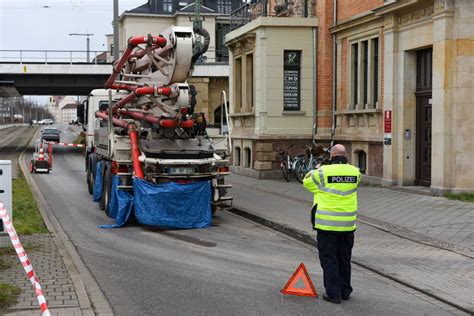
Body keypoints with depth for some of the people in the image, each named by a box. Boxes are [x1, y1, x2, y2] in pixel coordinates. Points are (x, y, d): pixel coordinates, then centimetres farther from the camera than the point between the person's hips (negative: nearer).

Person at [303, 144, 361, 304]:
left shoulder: (323, 172, -12)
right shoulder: (354, 171, -1)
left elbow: (307, 182, 5)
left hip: (327, 223, -4)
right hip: (347, 224, 4)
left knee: (329, 259, 5)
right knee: (344, 259, 16)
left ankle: (333, 293, 5)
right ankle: (345, 291, 25)